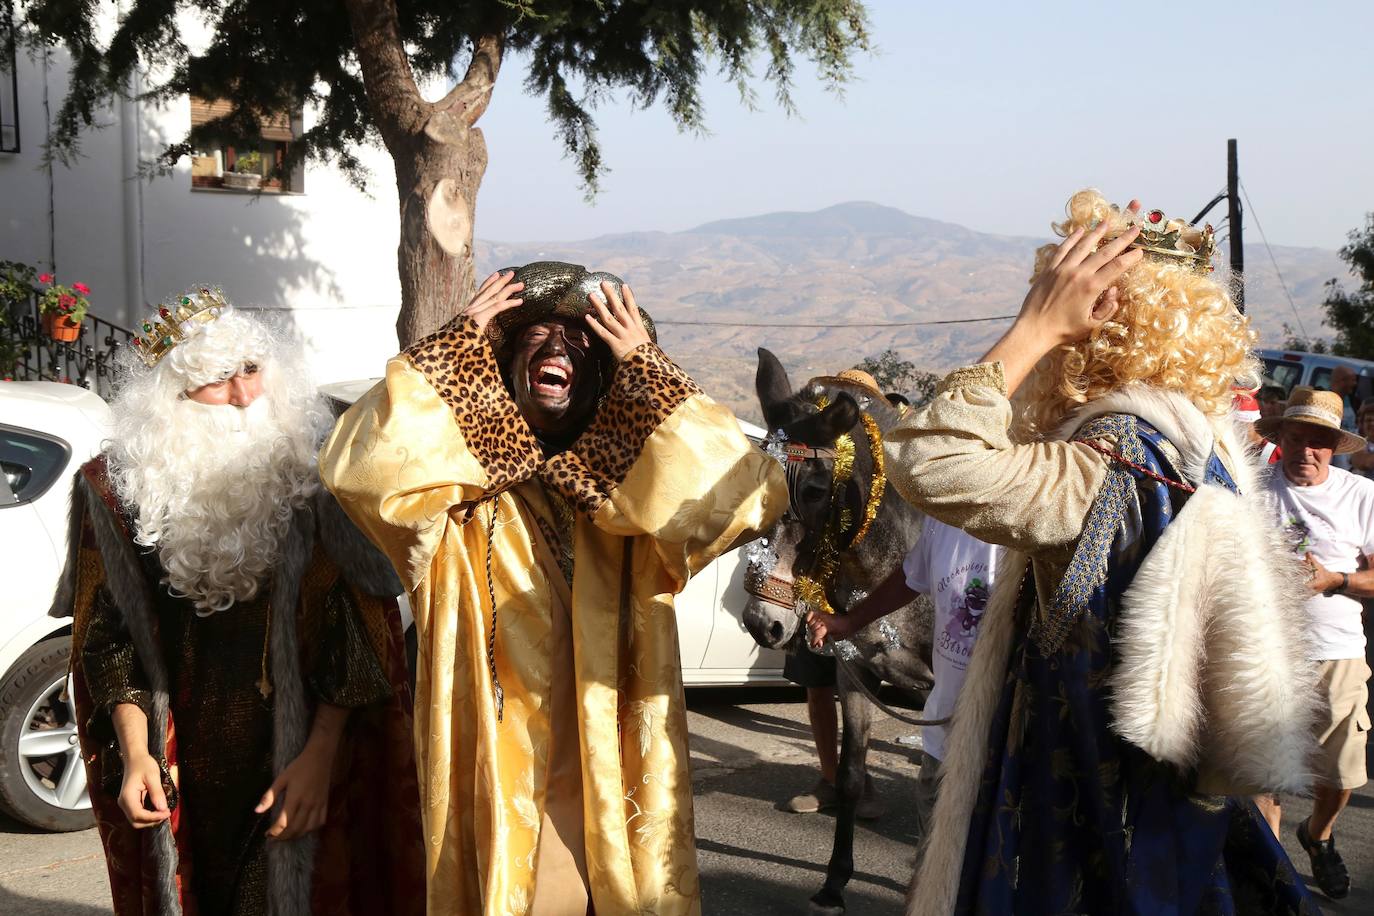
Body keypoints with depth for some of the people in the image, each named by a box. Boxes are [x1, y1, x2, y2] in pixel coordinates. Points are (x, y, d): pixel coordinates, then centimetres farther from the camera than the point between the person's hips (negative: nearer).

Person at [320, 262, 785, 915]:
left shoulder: (634, 487, 0)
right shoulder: (460, 484, -1)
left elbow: (751, 496, -16)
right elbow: (359, 468, -20)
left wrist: (645, 366, -14)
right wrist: (455, 344, -14)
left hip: (614, 786, 1)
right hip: (493, 784, -1)